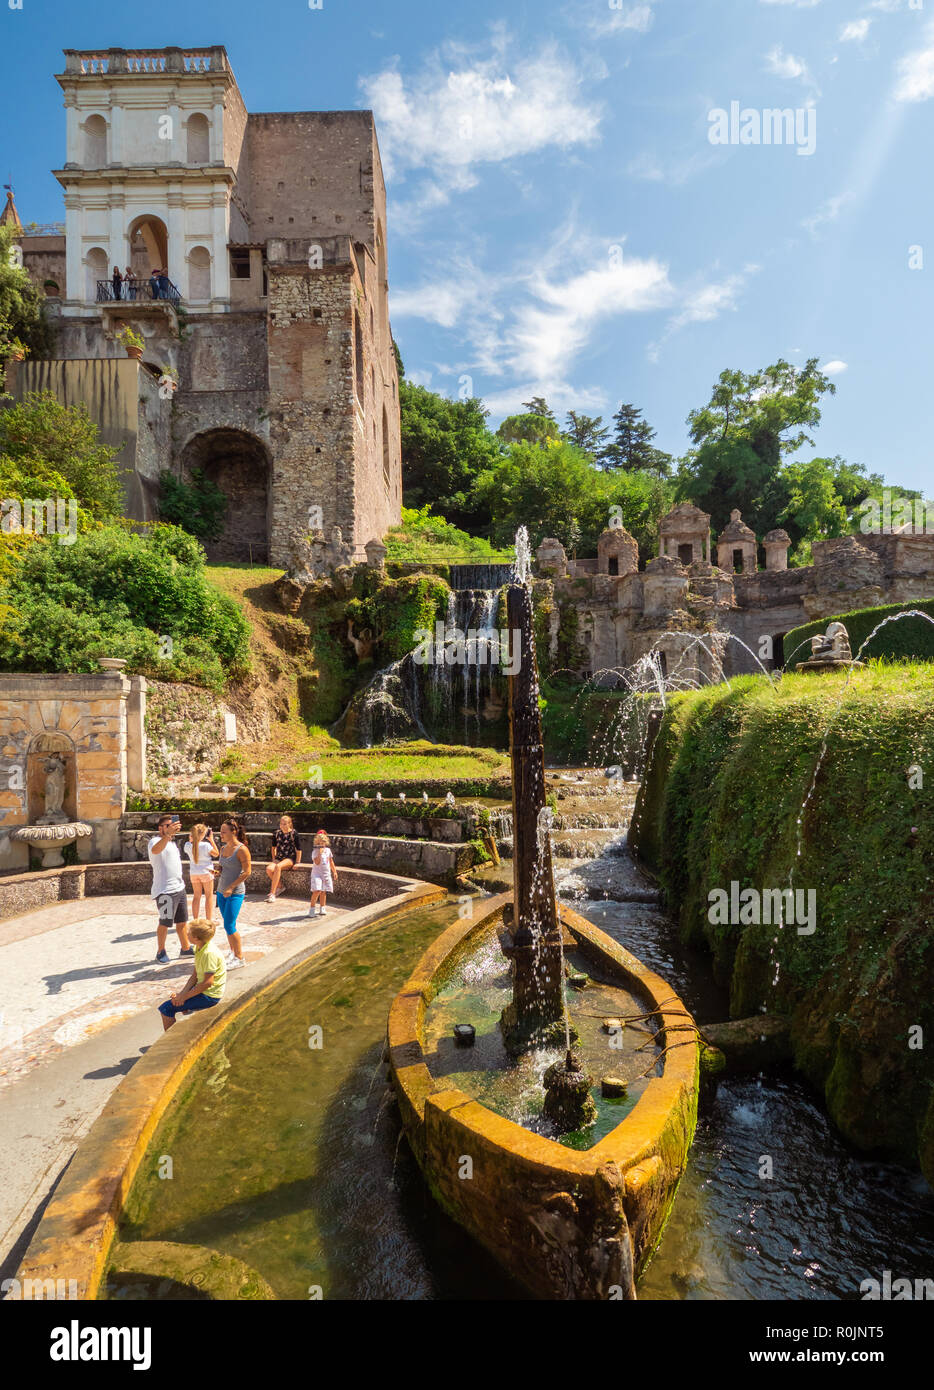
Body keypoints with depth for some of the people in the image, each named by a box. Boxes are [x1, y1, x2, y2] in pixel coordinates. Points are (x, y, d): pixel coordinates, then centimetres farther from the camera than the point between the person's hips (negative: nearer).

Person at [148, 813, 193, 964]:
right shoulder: (156, 840, -12)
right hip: (165, 891, -8)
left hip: (179, 888, 8)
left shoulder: (172, 842, 18)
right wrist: (168, 834, -54)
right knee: (165, 923, -1)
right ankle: (161, 952, 16)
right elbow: (155, 850, -39)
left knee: (182, 921, 14)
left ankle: (185, 948, 25)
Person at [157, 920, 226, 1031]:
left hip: (209, 996, -10)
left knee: (165, 1008, -9)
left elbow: (208, 982, -26)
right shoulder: (200, 948, 4)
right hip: (203, 989, 10)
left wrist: (185, 996, -17)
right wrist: (182, 993, -4)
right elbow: (194, 975, 8)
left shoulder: (209, 953, -26)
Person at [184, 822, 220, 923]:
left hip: (194, 873, 4)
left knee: (196, 896, 14)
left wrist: (191, 839, 7)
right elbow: (216, 854, -6)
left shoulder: (188, 845, -7)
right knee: (209, 896, 7)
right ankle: (209, 920, 11)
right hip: (206, 872, -4)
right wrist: (211, 840, -5)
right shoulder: (206, 845, -20)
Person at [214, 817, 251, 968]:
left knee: (229, 926, -7)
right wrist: (216, 871, -2)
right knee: (228, 924, 13)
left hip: (235, 893, -7)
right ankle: (233, 952, 26)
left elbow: (247, 872, -15)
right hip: (221, 891, 7)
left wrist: (231, 887, -17)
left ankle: (240, 958, 4)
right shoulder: (223, 848, 9)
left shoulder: (241, 849, -14)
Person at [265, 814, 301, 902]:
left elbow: (298, 850, -1)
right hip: (278, 858, 4)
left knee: (278, 867, -35)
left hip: (290, 858, -4)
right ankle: (279, 887, -3)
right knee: (269, 869, -27)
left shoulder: (293, 834, -4)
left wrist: (297, 862, -3)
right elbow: (273, 848, 20)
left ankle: (272, 894, -33)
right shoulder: (277, 833, 7)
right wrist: (273, 859, 15)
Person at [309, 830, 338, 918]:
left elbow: (331, 862, 17)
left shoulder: (328, 850, 8)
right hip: (317, 874, -5)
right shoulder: (315, 852, -9)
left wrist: (334, 871, 17)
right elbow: (317, 862, -22)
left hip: (326, 874, 5)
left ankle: (322, 908, 22)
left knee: (324, 891, 10)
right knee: (317, 891, -17)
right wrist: (320, 853, -27)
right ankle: (312, 909, -6)